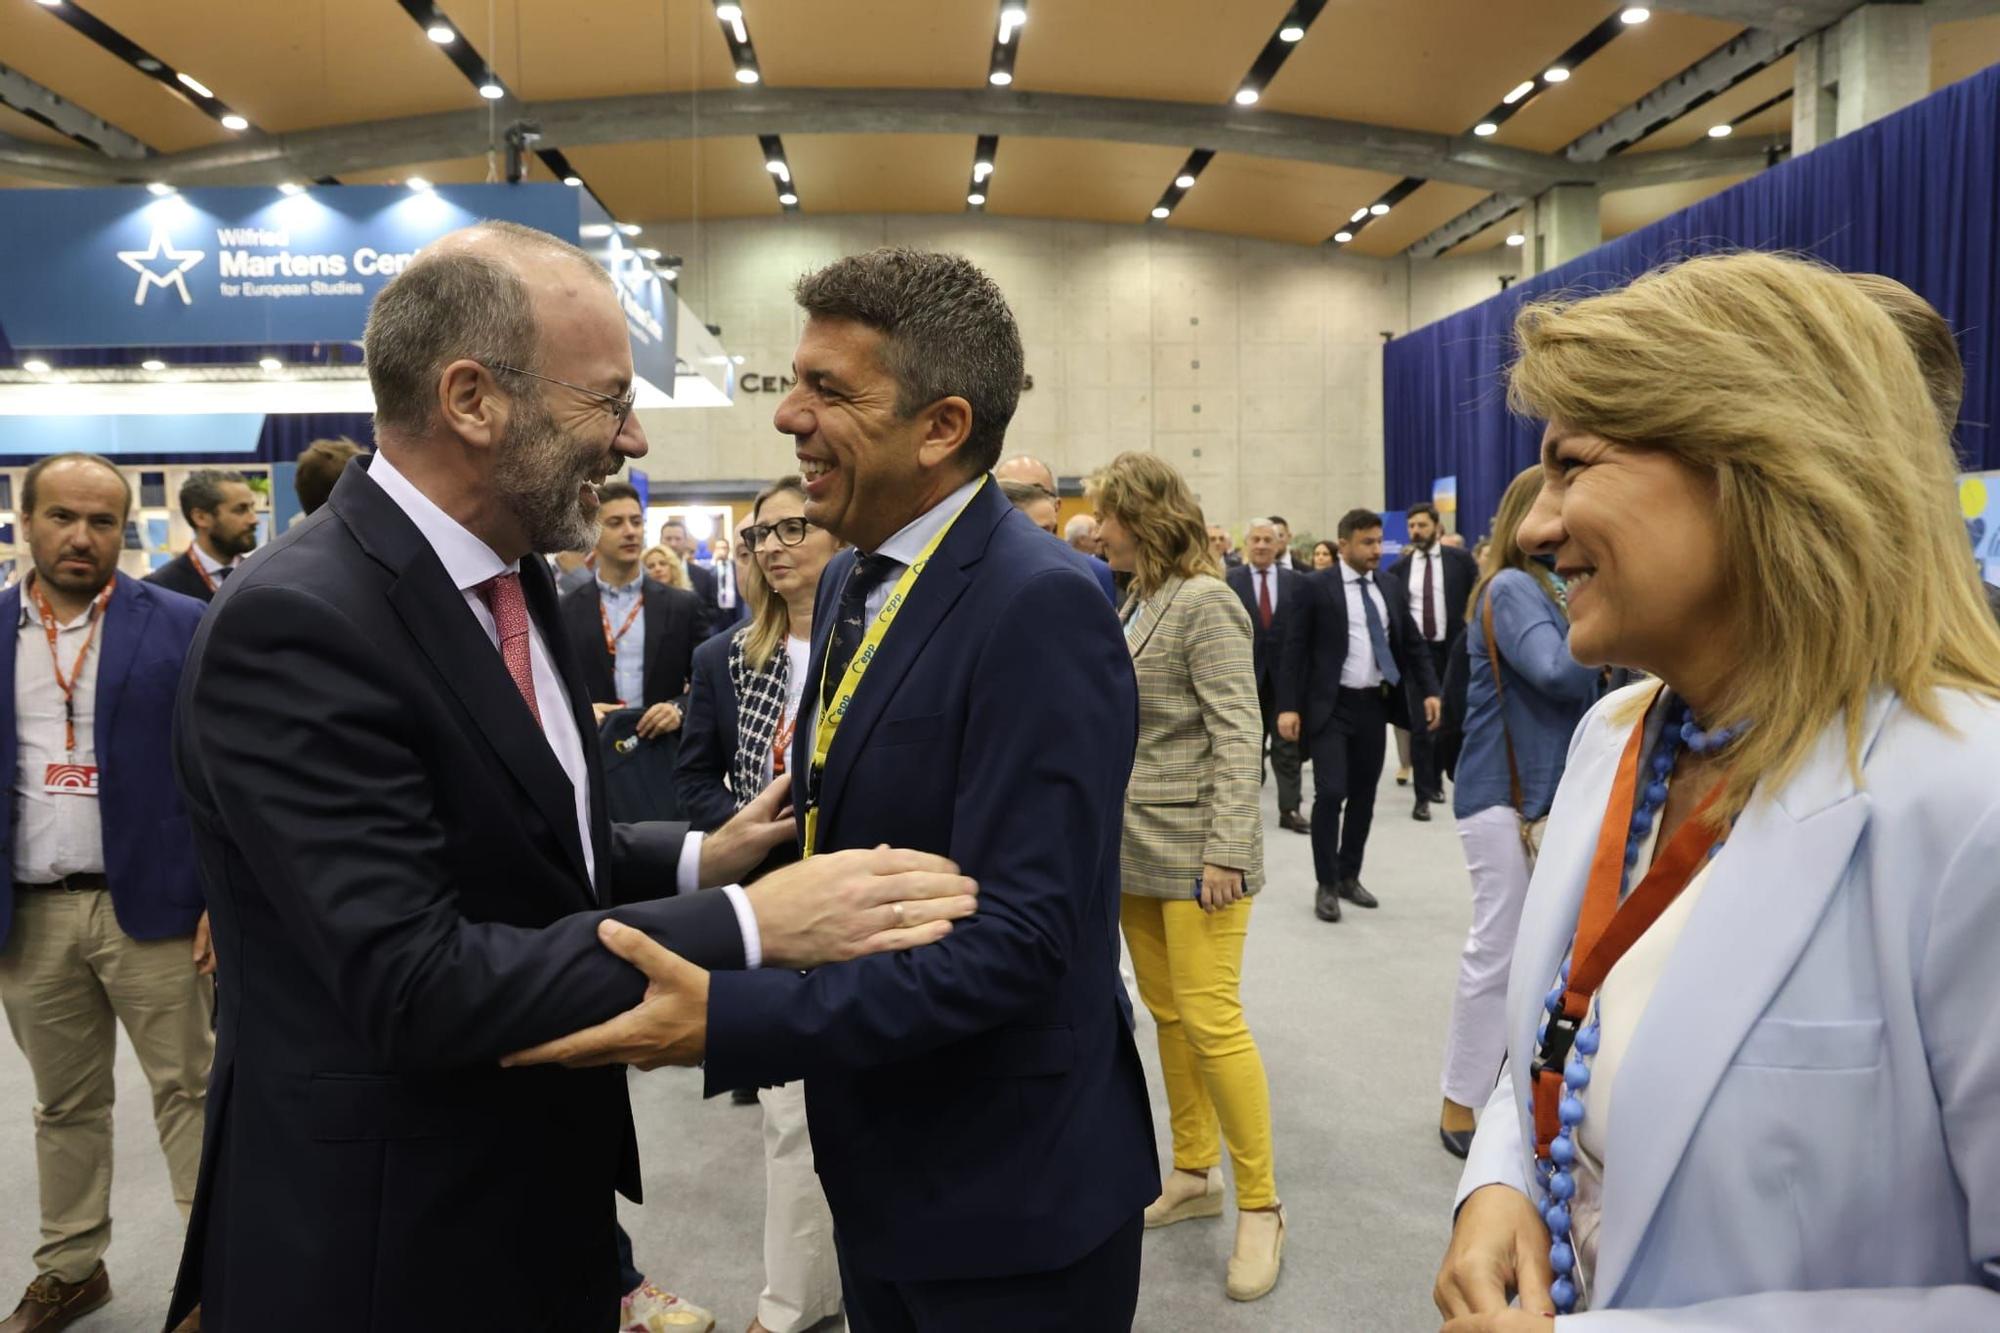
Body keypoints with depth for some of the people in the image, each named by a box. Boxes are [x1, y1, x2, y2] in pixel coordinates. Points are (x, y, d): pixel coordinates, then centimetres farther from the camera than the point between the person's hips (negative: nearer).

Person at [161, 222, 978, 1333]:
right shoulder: (295, 625, -24)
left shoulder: (512, 576, 2)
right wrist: (749, 926, -29)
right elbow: (414, 983, -29)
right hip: (388, 1241, -7)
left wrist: (698, 860, -6)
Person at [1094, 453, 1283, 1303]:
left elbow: (1238, 735, -16)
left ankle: (1258, 1205, 10)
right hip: (1136, 849, 8)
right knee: (1166, 1014, 14)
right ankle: (1194, 1172, 28)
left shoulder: (1205, 604, -12)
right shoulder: (1135, 604, 11)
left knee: (1210, 1021, -5)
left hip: (1193, 850, -8)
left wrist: (1227, 851, -21)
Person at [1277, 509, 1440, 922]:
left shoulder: (1388, 590, 10)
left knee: (1364, 795, 11)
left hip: (1374, 705, 5)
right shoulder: (1316, 586, -6)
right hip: (1331, 706, -5)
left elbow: (1412, 646, 14)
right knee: (1330, 794, -10)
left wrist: (1429, 691, 0)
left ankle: (1349, 876, 25)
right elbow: (1294, 649, -7)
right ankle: (1326, 885, 4)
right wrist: (1288, 706, -15)